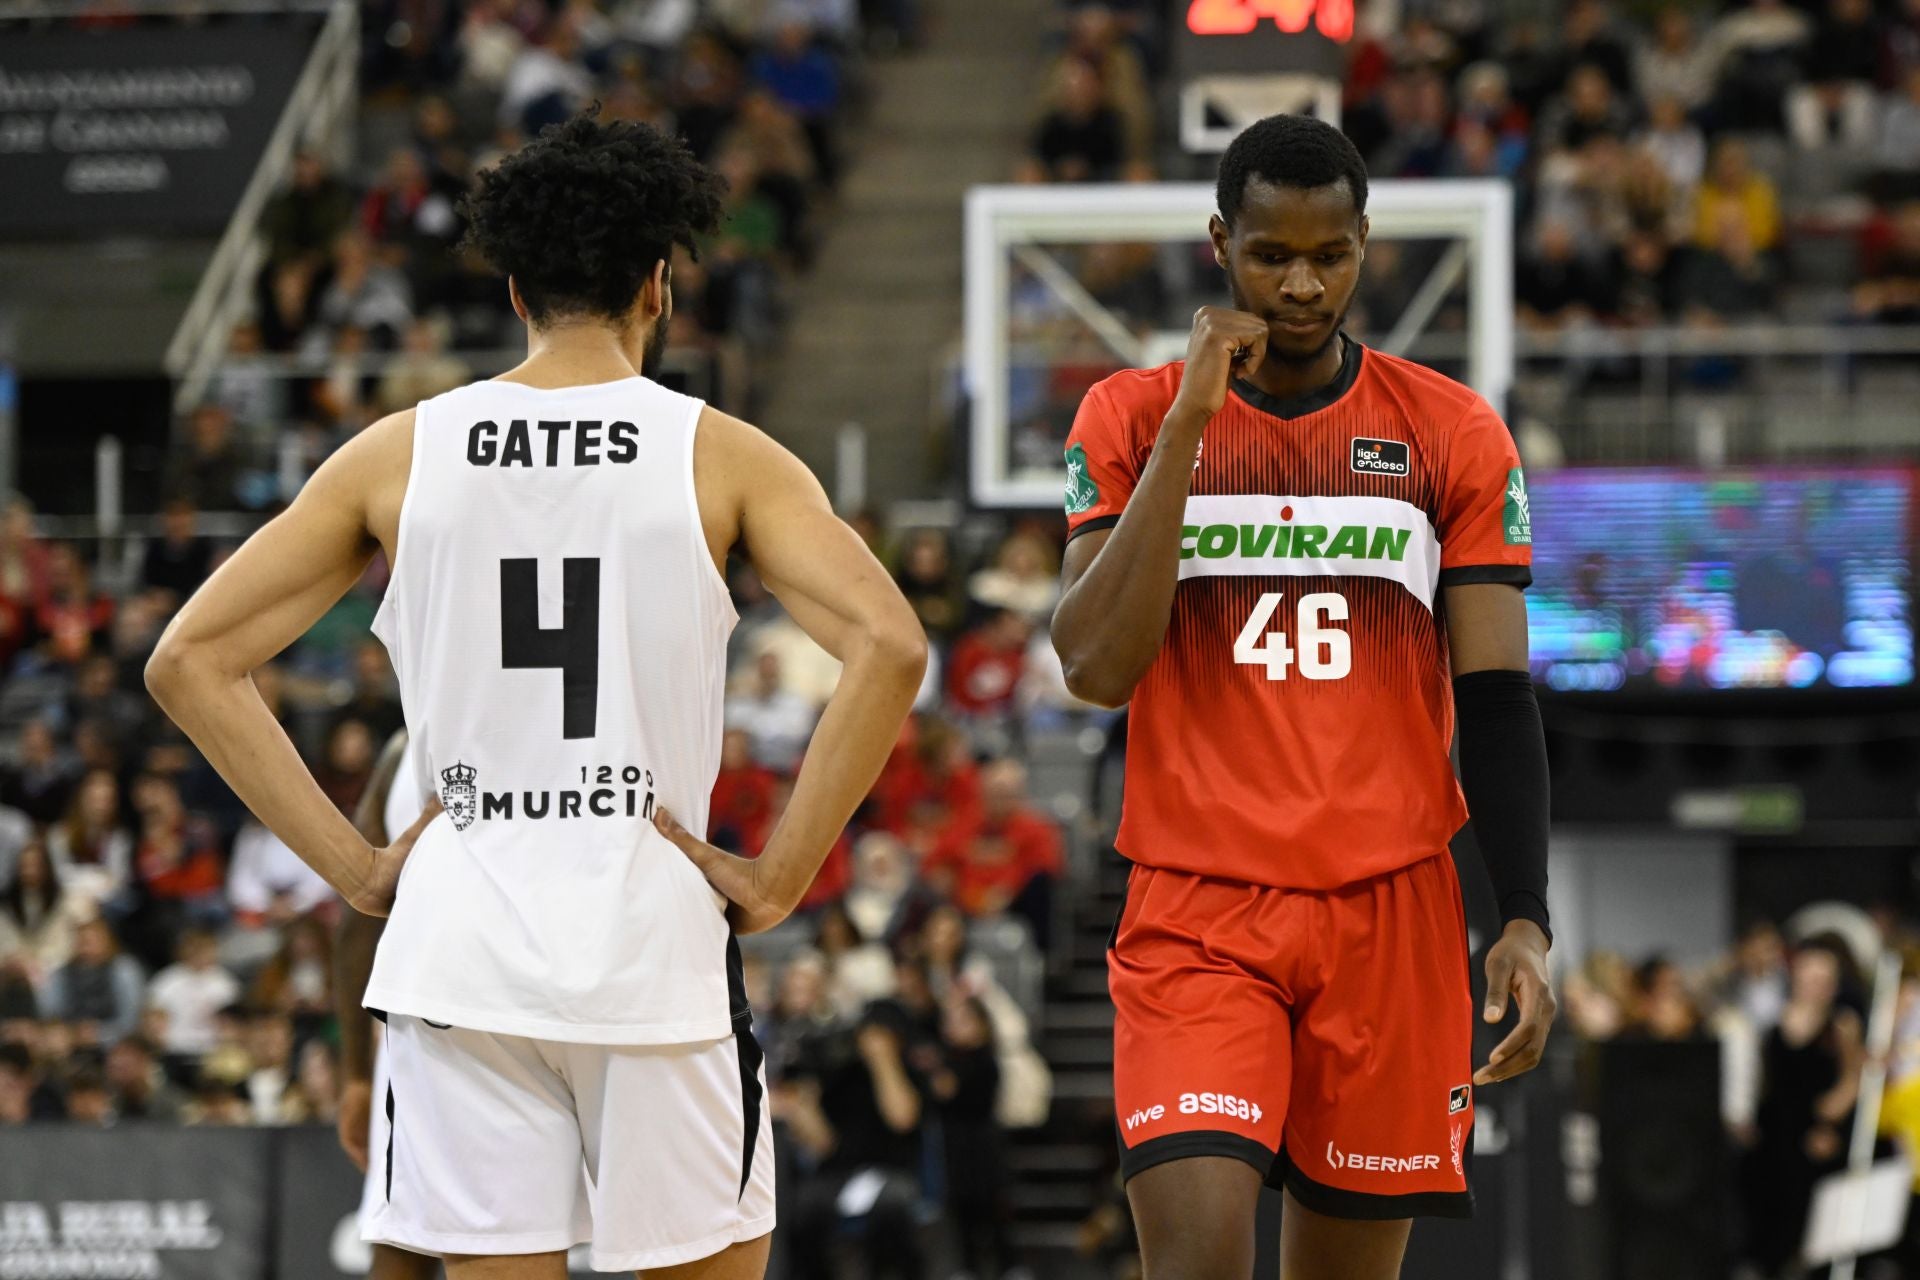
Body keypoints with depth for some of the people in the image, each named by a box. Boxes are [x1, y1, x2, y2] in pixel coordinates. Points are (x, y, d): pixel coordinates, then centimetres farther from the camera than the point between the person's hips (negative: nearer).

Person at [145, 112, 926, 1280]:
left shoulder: (400, 455, 5)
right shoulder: (722, 457, -1)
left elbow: (190, 660, 5)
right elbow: (889, 647, -13)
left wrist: (353, 866, 5)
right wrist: (778, 879, -6)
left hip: (461, 933, 2)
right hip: (653, 925, -2)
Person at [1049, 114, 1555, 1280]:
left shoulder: (1452, 436, 5)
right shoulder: (1134, 418, 3)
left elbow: (1495, 701, 4)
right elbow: (1098, 668, -10)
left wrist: (1526, 920, -6)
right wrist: (1190, 422, -12)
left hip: (1391, 912, 2)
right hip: (1196, 914, -2)